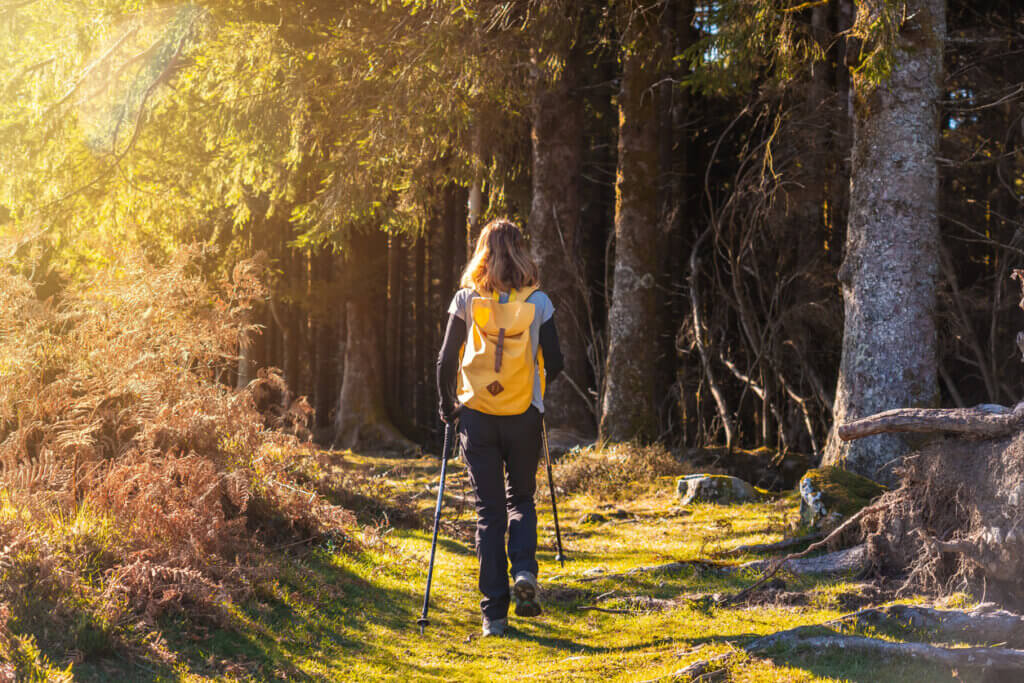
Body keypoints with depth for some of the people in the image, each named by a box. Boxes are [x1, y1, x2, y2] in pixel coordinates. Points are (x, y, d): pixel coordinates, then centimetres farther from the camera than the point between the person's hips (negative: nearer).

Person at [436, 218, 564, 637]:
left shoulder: (466, 300, -2)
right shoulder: (537, 302, -1)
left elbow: (446, 361, -2)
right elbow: (554, 363, 0)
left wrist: (447, 405, 13)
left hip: (477, 416, 0)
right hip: (523, 417, 0)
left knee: (489, 511, 5)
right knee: (520, 498, 20)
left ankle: (494, 613, 2)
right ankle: (524, 571, -6)